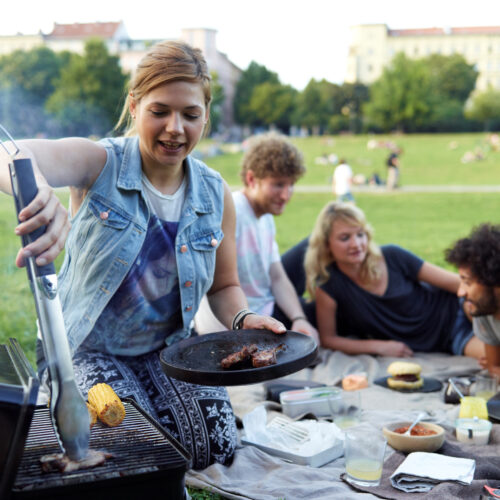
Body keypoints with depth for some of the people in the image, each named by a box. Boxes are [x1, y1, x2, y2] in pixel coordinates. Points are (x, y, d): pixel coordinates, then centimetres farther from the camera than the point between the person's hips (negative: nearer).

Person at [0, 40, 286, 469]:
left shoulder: (216, 195, -3)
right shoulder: (99, 164, -16)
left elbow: (224, 286, 9)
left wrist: (242, 320, -14)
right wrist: (38, 191, -61)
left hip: (167, 348, 4)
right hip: (88, 349, -3)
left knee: (216, 447, -12)